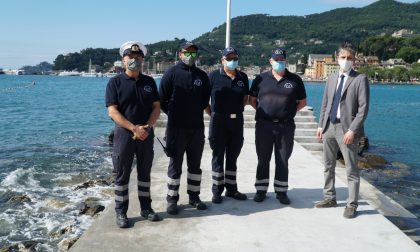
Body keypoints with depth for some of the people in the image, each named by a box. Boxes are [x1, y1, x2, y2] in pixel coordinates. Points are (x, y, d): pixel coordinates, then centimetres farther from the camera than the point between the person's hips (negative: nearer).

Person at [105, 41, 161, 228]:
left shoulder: (149, 82, 8)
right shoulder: (115, 82, -4)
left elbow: (156, 107, 5)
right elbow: (113, 111, -11)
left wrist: (147, 126, -12)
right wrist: (134, 128, -20)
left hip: (146, 134, 4)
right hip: (124, 134, -3)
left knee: (145, 172, 13)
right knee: (122, 175, 4)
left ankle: (146, 208, 24)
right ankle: (121, 212, 15)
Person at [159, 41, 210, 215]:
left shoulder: (202, 76, 9)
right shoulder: (172, 73, -3)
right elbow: (162, 99, -1)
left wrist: (196, 113, 11)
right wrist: (173, 114, 3)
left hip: (197, 127, 4)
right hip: (176, 127, -4)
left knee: (195, 164, 11)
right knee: (175, 164, 2)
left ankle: (194, 197, 24)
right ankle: (172, 199, 13)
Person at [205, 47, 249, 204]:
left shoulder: (243, 77, 7)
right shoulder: (214, 76, -3)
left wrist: (236, 109, 6)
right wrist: (212, 114, -3)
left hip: (237, 121, 4)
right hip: (219, 121, -4)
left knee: (232, 156, 12)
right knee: (218, 156, 4)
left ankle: (231, 189, 24)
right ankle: (217, 191, 13)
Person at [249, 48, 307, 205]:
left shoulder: (295, 80, 5)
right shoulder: (261, 79, 6)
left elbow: (302, 102, 11)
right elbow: (252, 99, 12)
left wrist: (290, 112, 2)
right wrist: (263, 111, 2)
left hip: (286, 126, 0)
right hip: (264, 125, 0)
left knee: (282, 161, 7)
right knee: (263, 159, 7)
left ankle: (281, 192, 18)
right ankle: (261, 190, 18)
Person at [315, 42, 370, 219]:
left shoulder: (360, 79, -4)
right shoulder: (331, 78, 13)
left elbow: (363, 108, -10)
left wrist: (352, 130, -17)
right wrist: (321, 125, 8)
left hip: (347, 129, -6)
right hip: (329, 127, 6)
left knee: (351, 169, 1)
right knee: (328, 166, 15)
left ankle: (351, 205, 11)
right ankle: (330, 198, 28)